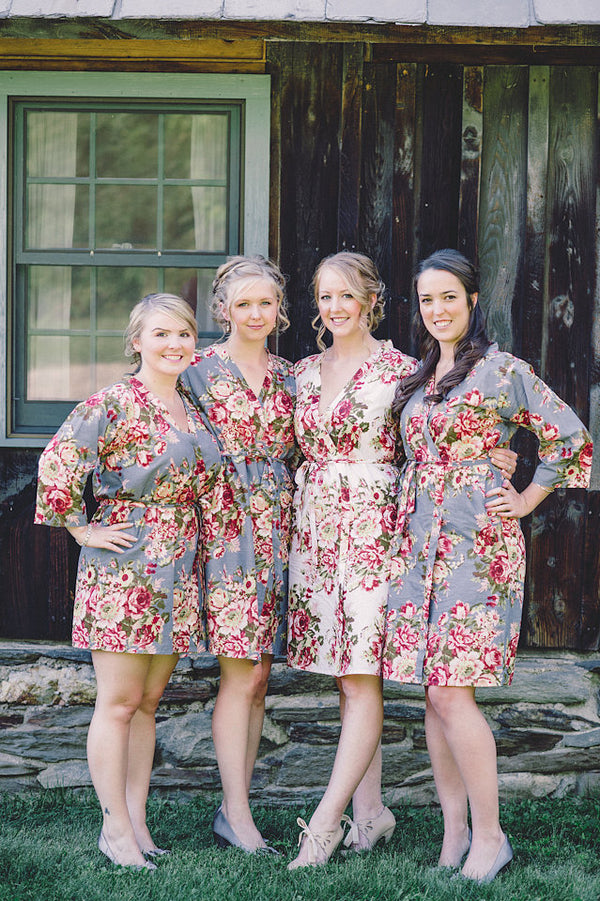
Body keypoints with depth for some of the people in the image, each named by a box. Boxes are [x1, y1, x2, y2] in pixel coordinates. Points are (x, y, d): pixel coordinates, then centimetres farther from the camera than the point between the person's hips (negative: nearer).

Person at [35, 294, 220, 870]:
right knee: (118, 702, -2)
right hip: (123, 568, -7)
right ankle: (114, 828, 6)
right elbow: (56, 464, -16)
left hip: (178, 573, 7)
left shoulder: (191, 407, 13)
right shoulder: (113, 405, -11)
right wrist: (84, 529, -12)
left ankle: (137, 819, 18)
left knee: (148, 700, 11)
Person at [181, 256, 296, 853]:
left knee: (258, 674, 6)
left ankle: (236, 806, 13)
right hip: (226, 527, -5)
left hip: (278, 528, 5)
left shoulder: (289, 377, 14)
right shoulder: (201, 369, -1)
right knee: (241, 674, -8)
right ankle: (236, 815, -3)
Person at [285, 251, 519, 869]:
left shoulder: (400, 370, -3)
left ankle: (326, 818, -7)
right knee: (346, 678, 8)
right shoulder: (305, 372, 12)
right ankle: (369, 811, 16)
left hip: (372, 528, -5)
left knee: (362, 678, -8)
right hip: (315, 531, 6)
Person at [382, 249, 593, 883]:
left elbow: (572, 441, -1)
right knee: (432, 694, 6)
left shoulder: (501, 370, -4)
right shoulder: (417, 378, 16)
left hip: (477, 544, -6)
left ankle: (488, 836, 0)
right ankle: (454, 833, 15)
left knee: (451, 693, -12)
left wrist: (525, 501, -1)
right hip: (419, 543, 7)